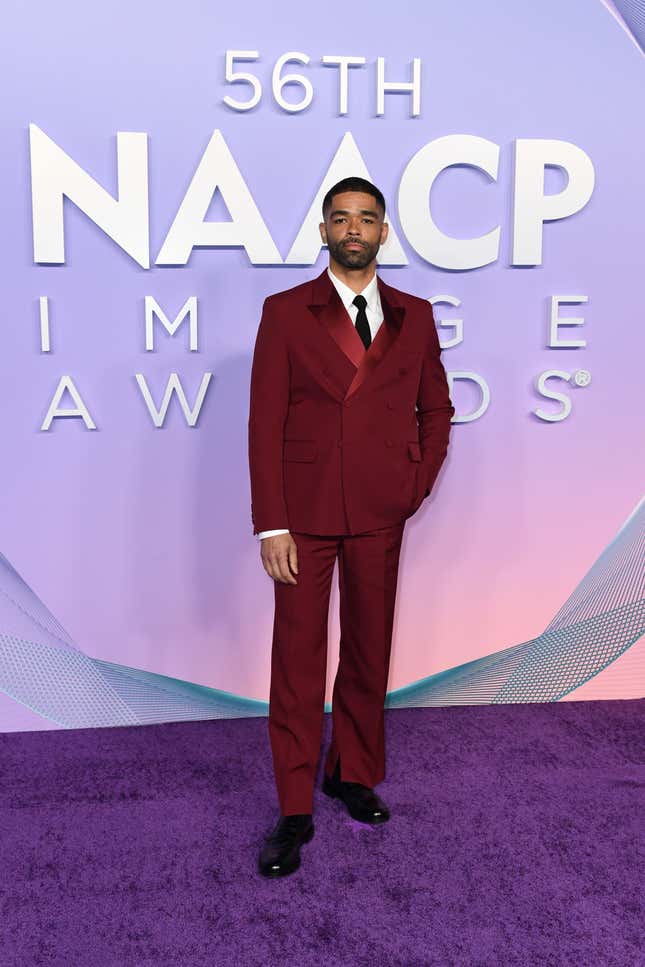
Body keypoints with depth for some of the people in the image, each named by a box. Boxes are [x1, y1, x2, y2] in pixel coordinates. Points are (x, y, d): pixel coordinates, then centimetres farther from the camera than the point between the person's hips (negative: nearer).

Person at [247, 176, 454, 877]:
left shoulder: (413, 316, 8)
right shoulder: (286, 312, 0)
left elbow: (436, 408, 18)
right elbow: (264, 423, -4)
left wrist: (418, 483, 4)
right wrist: (271, 525, -10)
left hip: (380, 514, 3)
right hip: (305, 511, -2)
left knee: (369, 650, 12)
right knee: (297, 659, 2)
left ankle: (355, 775, 33)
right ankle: (295, 811, 14)